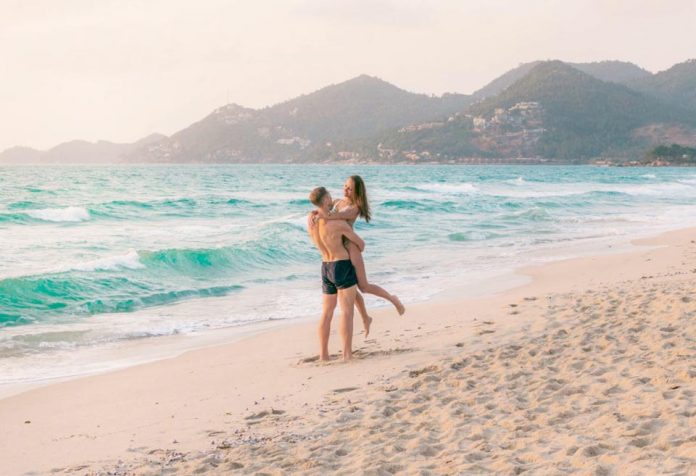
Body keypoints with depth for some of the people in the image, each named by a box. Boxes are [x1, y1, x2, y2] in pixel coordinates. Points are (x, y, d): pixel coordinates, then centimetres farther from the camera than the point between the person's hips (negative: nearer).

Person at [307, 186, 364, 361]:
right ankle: (347, 354, -10)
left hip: (326, 269, 7)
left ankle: (323, 354, 11)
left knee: (327, 313, 11)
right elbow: (360, 243, -4)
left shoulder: (310, 218, 0)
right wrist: (358, 251, 20)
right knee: (347, 312, -6)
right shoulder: (339, 223, -18)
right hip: (343, 268, -7)